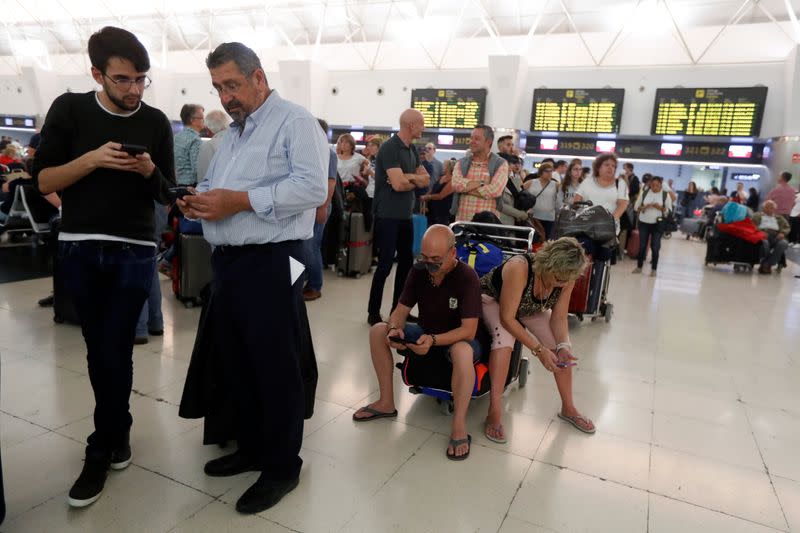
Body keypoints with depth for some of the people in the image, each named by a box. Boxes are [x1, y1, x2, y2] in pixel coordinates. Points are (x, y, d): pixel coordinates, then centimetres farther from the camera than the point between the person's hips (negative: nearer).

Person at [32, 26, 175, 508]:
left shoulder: (156, 122, 2)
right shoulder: (69, 110, 1)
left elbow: (167, 194, 4)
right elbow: (43, 181, -1)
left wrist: (150, 169, -16)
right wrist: (91, 159, -17)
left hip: (134, 252, -1)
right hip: (79, 249, 1)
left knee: (114, 353, -2)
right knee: (100, 351, 9)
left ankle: (101, 453, 14)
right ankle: (120, 435, 30)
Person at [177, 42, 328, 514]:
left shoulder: (295, 121, -7)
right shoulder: (233, 133, 21)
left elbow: (313, 187, -20)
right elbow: (215, 184, 26)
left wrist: (239, 201, -21)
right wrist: (199, 199, 2)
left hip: (270, 264, -9)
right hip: (227, 261, 9)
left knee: (275, 369, 1)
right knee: (237, 362, 17)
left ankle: (282, 467, 18)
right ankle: (251, 448, 35)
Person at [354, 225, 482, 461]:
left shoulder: (467, 277, -24)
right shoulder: (419, 271, -9)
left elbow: (469, 330, -28)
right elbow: (401, 310, -5)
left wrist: (433, 340, -43)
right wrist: (395, 329, -28)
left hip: (458, 340, -5)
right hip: (425, 336, 6)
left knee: (463, 352, -41)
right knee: (378, 331, -13)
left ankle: (459, 427, -27)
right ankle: (386, 402, -3)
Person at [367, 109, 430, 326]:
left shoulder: (412, 150, 13)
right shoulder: (389, 148, -14)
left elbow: (426, 180, 8)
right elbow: (398, 184, -23)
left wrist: (407, 177, -11)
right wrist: (415, 181, -3)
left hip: (406, 216, 9)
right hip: (388, 216, -8)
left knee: (406, 263, 12)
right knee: (385, 265, -5)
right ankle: (373, 313, 6)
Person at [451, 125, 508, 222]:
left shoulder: (500, 164, 1)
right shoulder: (461, 163, 11)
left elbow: (495, 190, -15)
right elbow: (456, 184, -8)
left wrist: (466, 188, -8)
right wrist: (481, 183, -12)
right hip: (462, 219, 3)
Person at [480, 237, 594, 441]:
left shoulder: (566, 278, -24)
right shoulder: (519, 268, -42)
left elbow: (559, 317, -13)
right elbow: (507, 318, -37)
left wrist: (563, 346, -31)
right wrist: (539, 349, -38)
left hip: (532, 310, 5)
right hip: (492, 300, -5)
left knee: (562, 347, -9)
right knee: (505, 338, -35)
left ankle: (568, 408, 13)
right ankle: (494, 412, -28)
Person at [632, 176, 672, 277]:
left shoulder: (665, 195, 0)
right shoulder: (644, 193, 4)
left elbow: (669, 210, 0)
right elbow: (636, 207, 4)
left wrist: (660, 207, -18)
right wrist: (645, 207, -14)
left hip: (658, 224, -1)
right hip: (644, 223, 2)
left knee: (655, 247, 0)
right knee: (642, 245, 5)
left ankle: (654, 269, 10)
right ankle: (639, 267, 16)